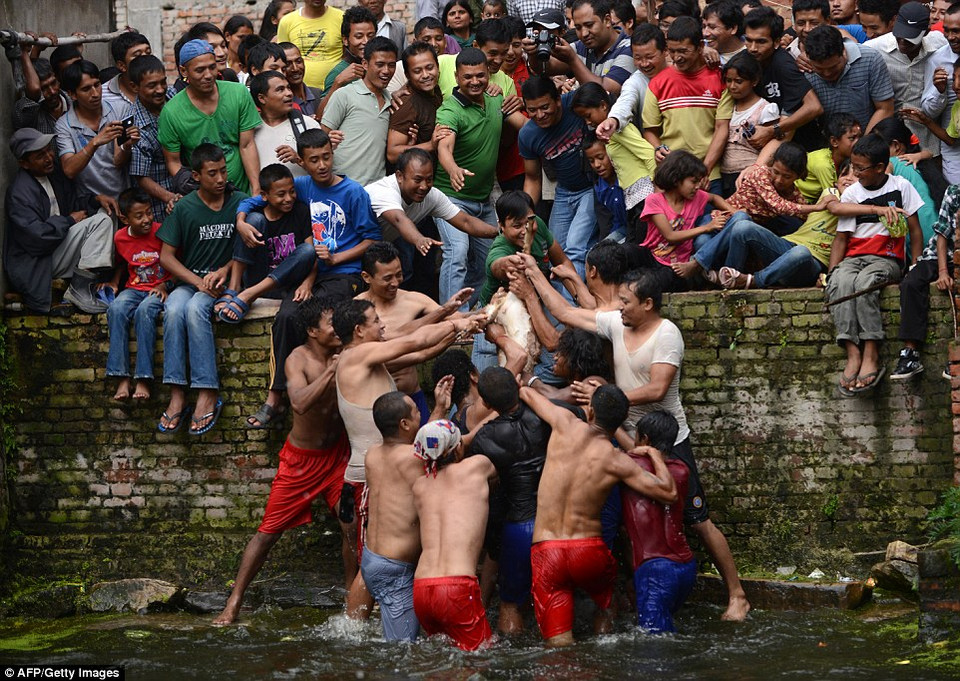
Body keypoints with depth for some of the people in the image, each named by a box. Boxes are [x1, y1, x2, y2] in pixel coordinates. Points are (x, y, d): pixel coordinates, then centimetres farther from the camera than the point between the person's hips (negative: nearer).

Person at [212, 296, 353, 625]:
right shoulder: (299, 359, -18)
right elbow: (300, 403, -34)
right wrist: (331, 372, -38)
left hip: (337, 452, 3)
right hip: (301, 458, -3)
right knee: (269, 531, 0)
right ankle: (233, 603, 9)